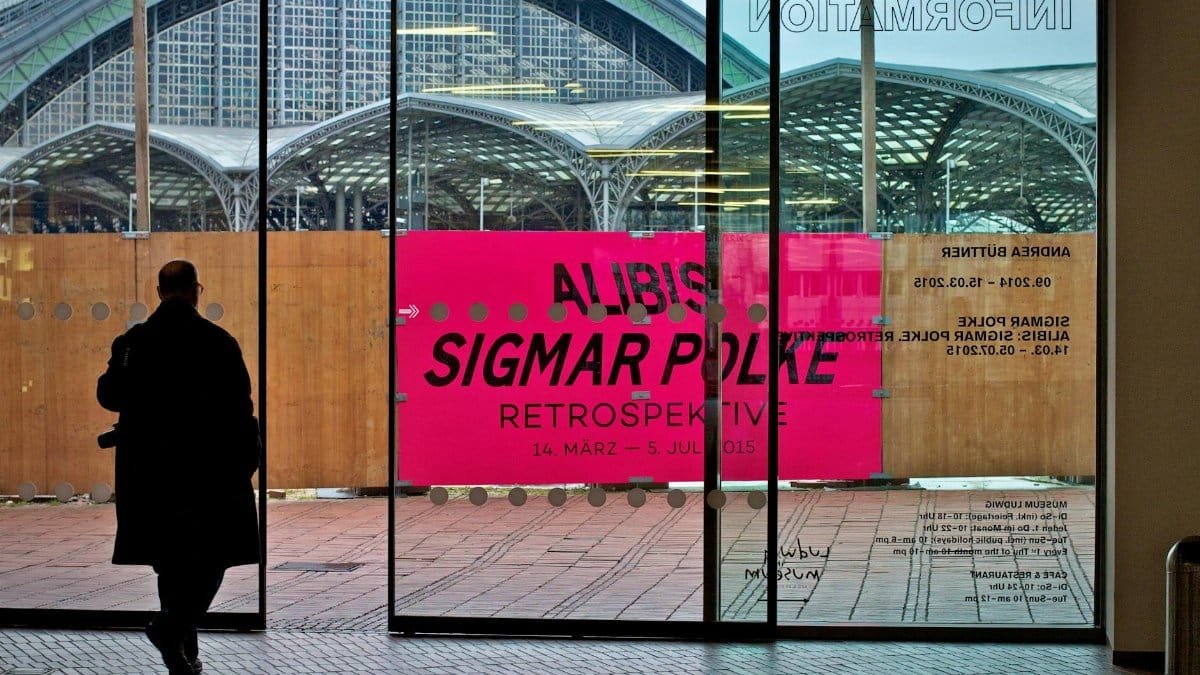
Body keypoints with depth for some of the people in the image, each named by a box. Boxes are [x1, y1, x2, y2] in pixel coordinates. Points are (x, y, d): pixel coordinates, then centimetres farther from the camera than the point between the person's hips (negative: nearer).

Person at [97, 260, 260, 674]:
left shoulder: (131, 343, -1)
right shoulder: (219, 343, -8)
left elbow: (109, 396, 5)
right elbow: (240, 410, -8)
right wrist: (246, 461, 2)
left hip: (150, 470, 4)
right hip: (209, 469, -3)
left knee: (171, 558, 14)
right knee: (211, 555, 5)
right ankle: (173, 626, -16)